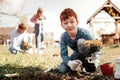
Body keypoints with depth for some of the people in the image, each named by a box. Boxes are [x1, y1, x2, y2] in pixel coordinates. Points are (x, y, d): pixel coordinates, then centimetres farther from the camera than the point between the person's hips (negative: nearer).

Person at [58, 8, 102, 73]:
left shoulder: (83, 33, -31)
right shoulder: (63, 37, -20)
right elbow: (63, 54, -23)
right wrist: (69, 62, -45)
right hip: (78, 55, 4)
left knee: (81, 41, -35)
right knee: (62, 69, -16)